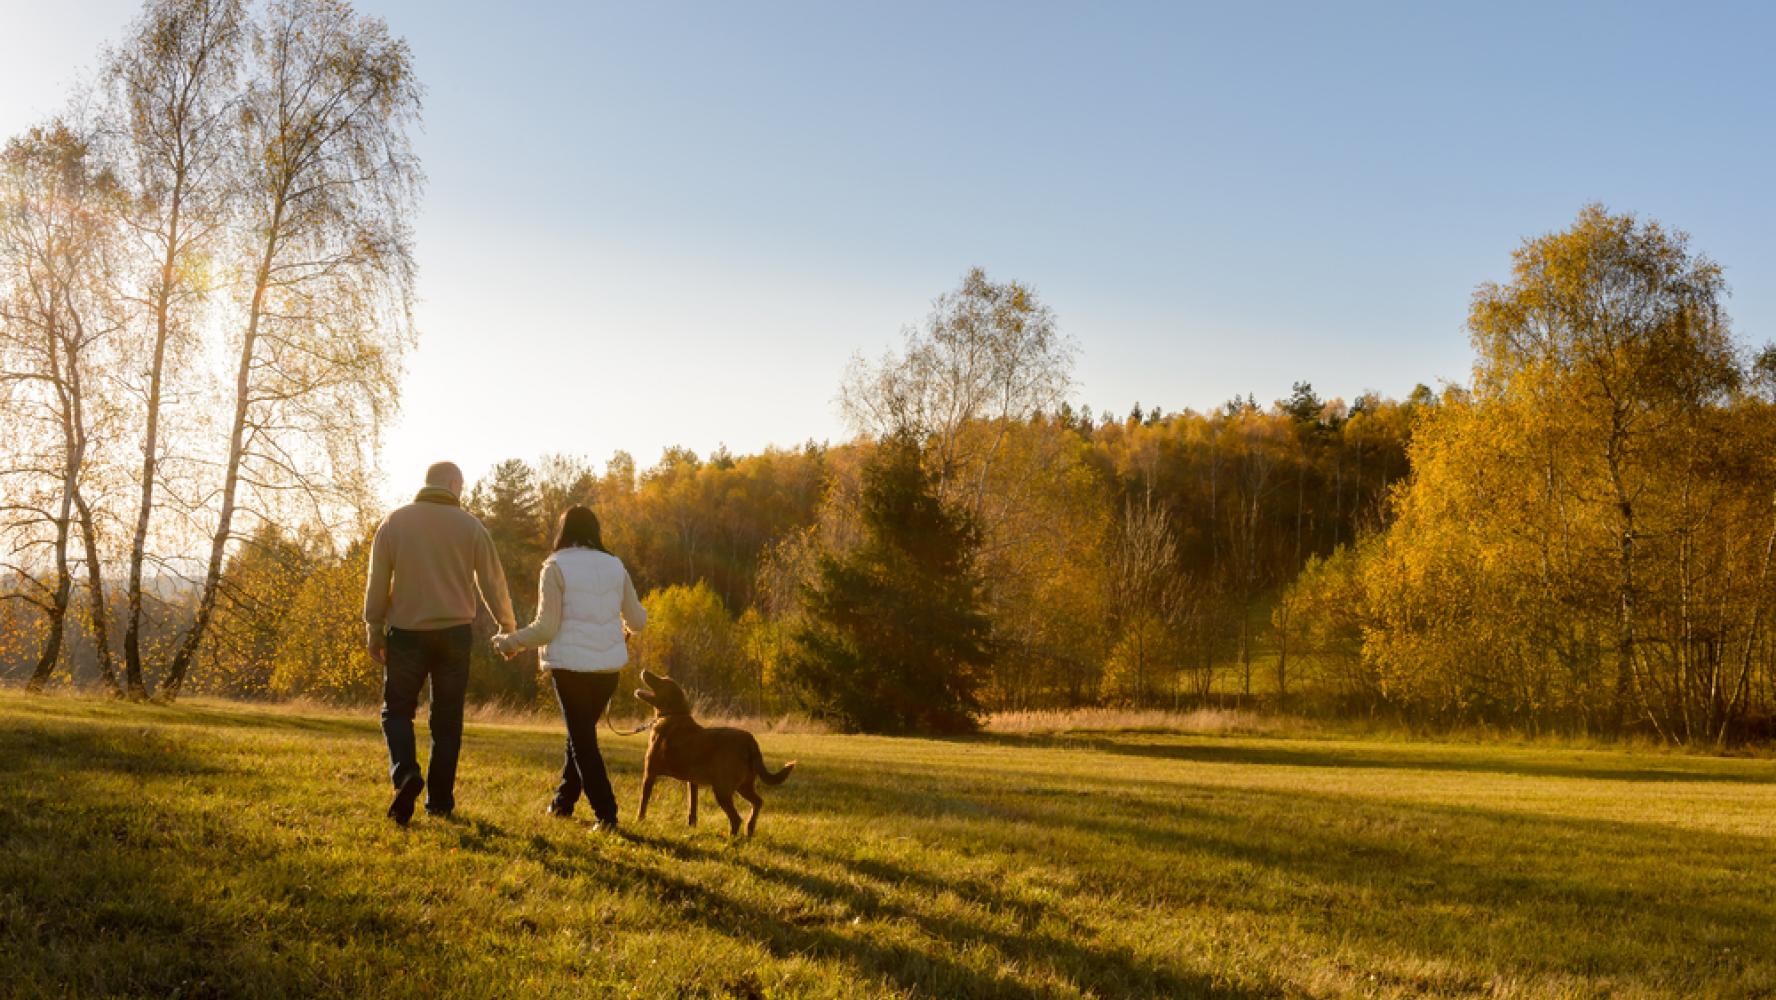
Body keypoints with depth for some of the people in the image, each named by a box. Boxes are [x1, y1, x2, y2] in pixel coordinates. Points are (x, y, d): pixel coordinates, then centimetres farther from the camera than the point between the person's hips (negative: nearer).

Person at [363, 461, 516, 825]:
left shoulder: (395, 522, 2)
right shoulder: (470, 526, 2)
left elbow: (377, 582, 1)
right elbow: (493, 583, 5)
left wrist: (373, 631, 9)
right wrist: (509, 628, 18)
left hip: (406, 632, 0)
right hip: (454, 631, 1)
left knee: (397, 709, 9)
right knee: (447, 719, 8)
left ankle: (406, 773, -16)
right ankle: (440, 801, 9)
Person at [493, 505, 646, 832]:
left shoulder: (556, 567, -6)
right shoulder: (615, 566, 6)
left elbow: (546, 628, -10)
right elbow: (638, 620, 12)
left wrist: (510, 642, 5)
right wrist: (625, 625, 35)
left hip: (571, 664, -4)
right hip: (608, 665, 5)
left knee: (583, 740, 3)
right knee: (582, 732, 21)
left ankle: (606, 814, -3)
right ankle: (563, 800, 31)